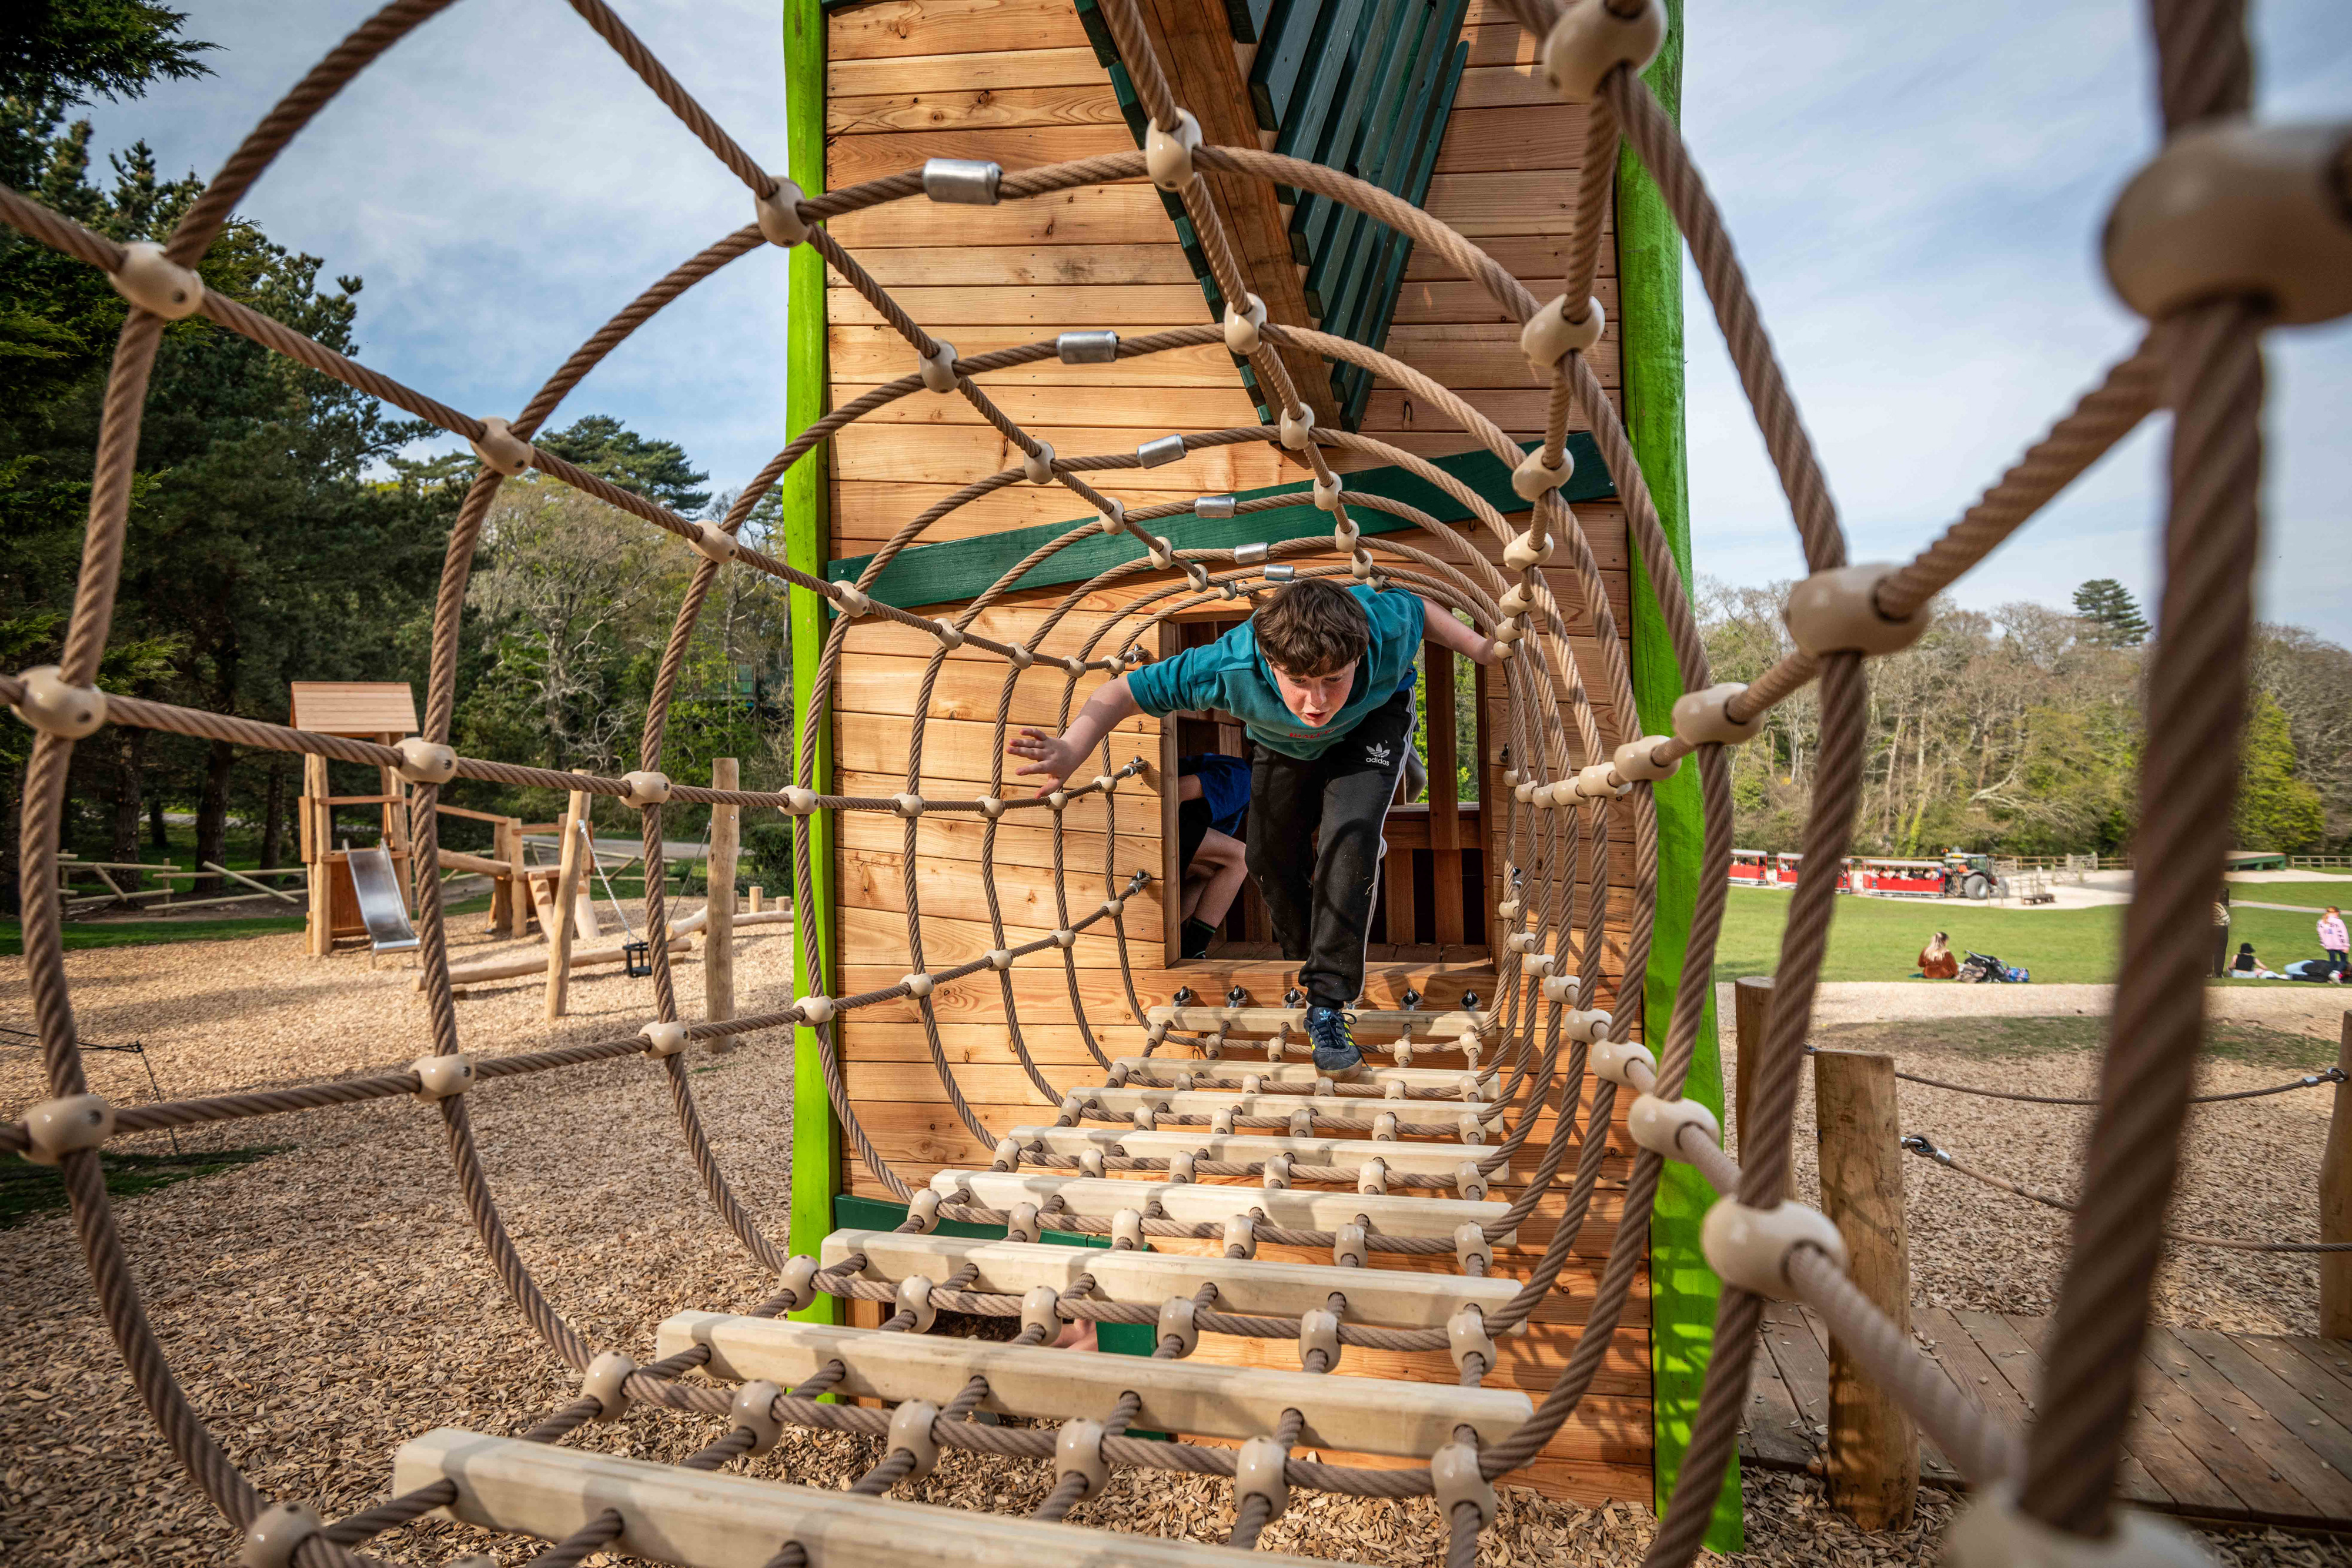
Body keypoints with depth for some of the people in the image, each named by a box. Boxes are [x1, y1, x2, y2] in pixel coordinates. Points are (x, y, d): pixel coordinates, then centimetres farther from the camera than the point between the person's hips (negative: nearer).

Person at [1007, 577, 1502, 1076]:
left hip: (1374, 721, -1)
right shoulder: (1231, 668, -44)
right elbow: (1121, 692, -37)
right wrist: (1071, 749, -54)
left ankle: (1329, 1002, -14)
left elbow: (1418, 608, -14)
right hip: (1284, 744, 2)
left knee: (1349, 836, -26)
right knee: (1272, 857, 5)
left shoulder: (1386, 629, -41)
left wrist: (1481, 648, -10)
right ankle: (1305, 968, 37)